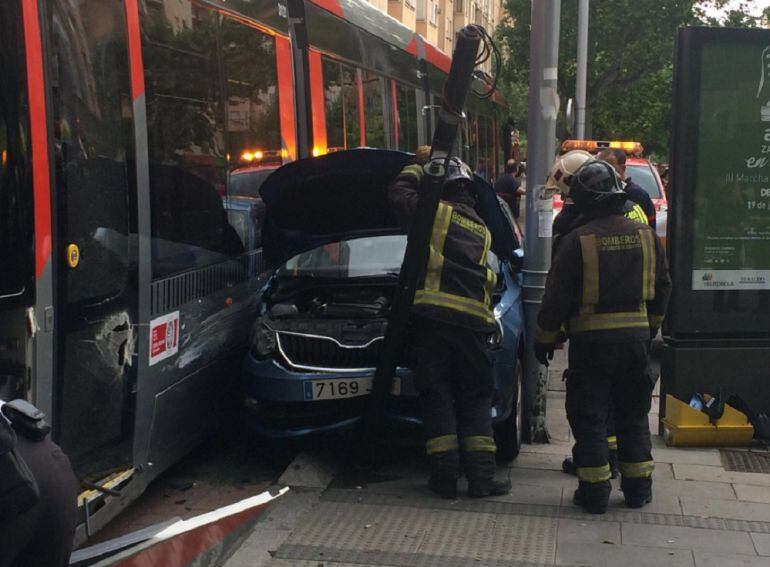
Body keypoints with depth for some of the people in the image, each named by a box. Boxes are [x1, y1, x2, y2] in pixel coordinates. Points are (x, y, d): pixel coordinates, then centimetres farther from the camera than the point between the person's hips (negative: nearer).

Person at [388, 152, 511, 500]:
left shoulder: (437, 212, 4)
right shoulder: (483, 231, 20)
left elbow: (398, 193, 10)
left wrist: (419, 166, 24)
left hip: (432, 315, -3)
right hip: (472, 318, 3)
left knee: (437, 396, 3)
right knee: (475, 400, 9)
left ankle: (445, 476, 1)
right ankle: (481, 477, 4)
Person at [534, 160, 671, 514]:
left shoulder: (577, 241, -11)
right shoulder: (646, 236, 3)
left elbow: (557, 297, -8)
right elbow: (662, 289, 13)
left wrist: (545, 339, 4)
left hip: (591, 339, -4)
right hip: (636, 336, 4)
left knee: (589, 418, 5)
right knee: (633, 415, 16)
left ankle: (594, 490, 7)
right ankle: (638, 487, 21)